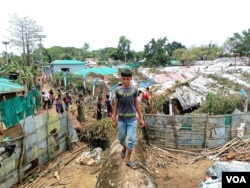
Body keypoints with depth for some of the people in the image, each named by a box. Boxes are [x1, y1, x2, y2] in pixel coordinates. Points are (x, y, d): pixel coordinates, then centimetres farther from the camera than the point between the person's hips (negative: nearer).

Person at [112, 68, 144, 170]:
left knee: (132, 139, -2)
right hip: (121, 118, 1)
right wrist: (114, 119, 2)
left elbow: (136, 104, 3)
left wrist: (141, 118, 4)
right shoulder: (117, 90, -4)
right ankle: (124, 148, 47)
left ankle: (128, 159, 13)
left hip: (132, 118, 0)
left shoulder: (134, 90, -4)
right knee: (121, 137, 15)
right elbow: (116, 105, 2)